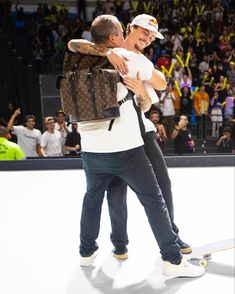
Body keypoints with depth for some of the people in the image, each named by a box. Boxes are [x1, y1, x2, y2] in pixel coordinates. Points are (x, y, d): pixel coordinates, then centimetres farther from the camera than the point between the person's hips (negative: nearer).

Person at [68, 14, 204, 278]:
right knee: (153, 199, 7)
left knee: (92, 198, 24)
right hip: (125, 148, -4)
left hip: (91, 148, 5)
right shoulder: (132, 58, -2)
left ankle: (86, 252, 38)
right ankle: (173, 260, 13)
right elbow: (161, 83, 9)